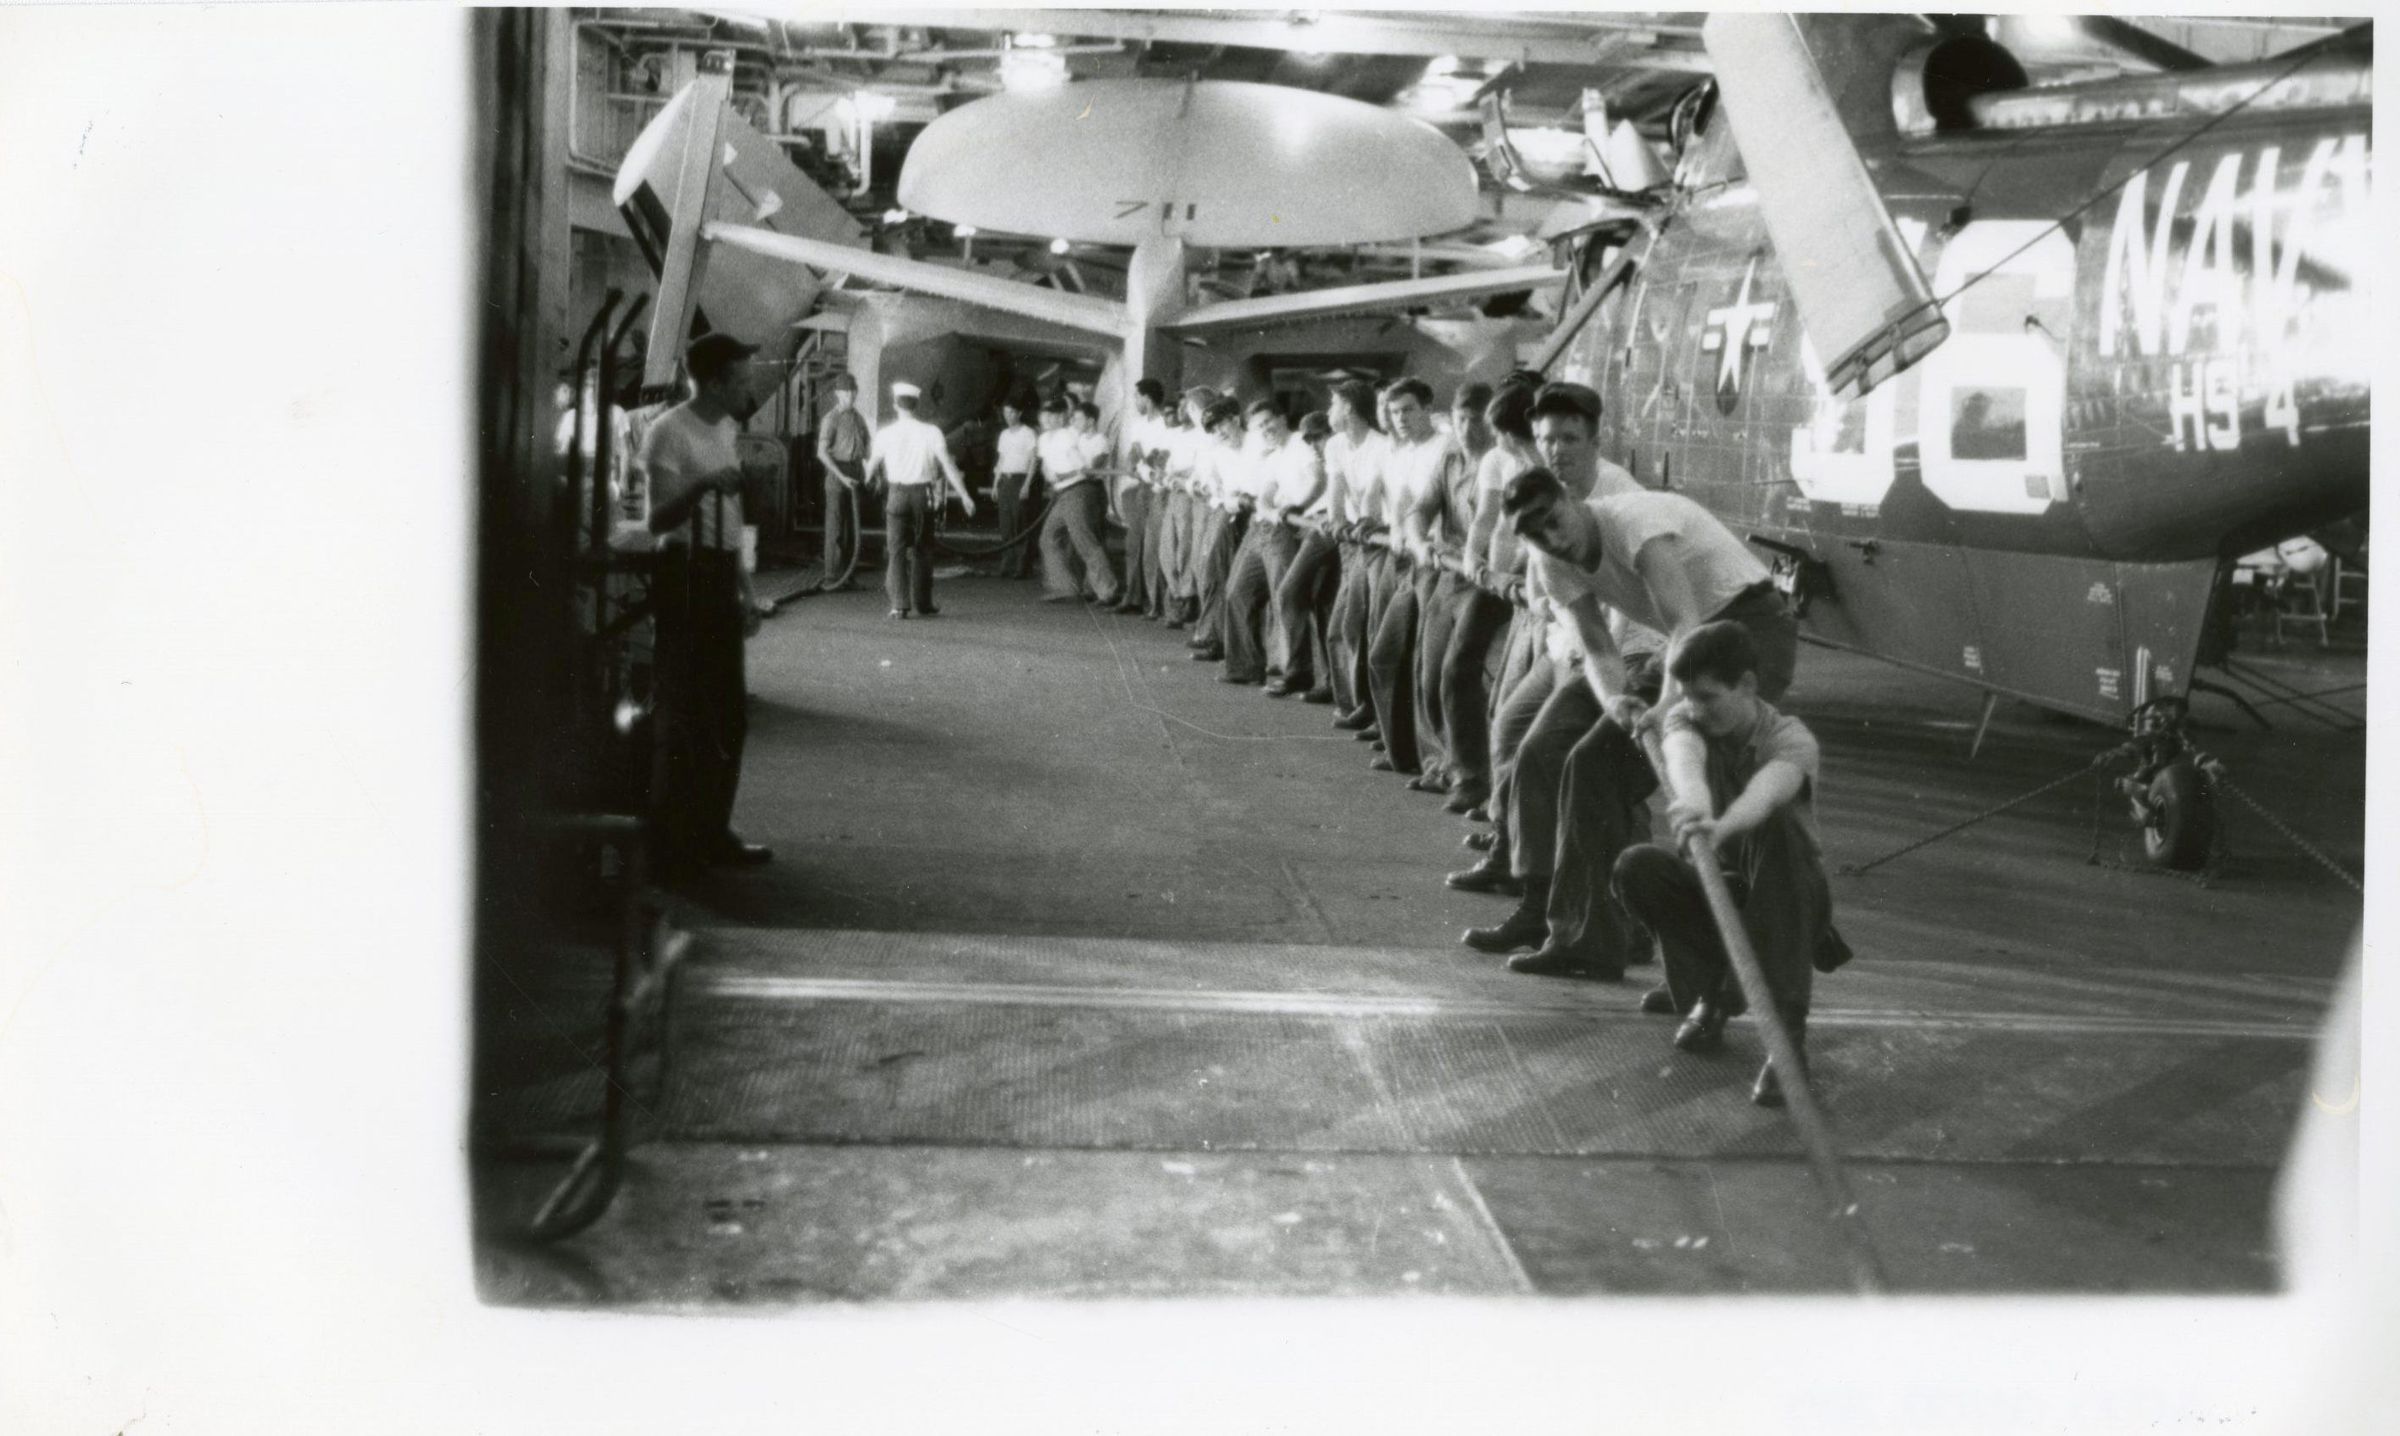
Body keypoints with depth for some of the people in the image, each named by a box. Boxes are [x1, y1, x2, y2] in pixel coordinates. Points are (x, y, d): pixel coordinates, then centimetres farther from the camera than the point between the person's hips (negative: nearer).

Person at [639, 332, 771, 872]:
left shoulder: (727, 429, 14)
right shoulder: (669, 432, -12)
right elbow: (658, 520, -19)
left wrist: (743, 590, 21)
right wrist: (702, 484, -35)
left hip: (721, 575, 9)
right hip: (686, 574, -9)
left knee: (729, 714, 12)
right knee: (686, 714, -6)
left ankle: (713, 832, 21)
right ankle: (674, 841, 1)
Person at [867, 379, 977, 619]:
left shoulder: (885, 434, -2)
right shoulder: (931, 432, -4)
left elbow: (872, 466, 8)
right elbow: (948, 465, -7)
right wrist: (964, 495, -5)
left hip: (897, 493, -1)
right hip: (923, 493, 1)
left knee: (896, 549, 3)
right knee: (922, 549, 12)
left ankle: (900, 604, -6)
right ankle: (922, 603, 17)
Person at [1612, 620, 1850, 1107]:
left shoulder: (1790, 738, -19)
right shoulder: (1684, 720, -9)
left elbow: (1768, 788, -45)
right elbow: (1685, 758, -35)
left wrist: (1721, 826, -68)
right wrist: (1693, 801, -61)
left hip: (1789, 901, -3)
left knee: (1775, 827, -36)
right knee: (1635, 867, -26)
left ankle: (1788, 1033, -38)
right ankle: (1712, 993, -4)